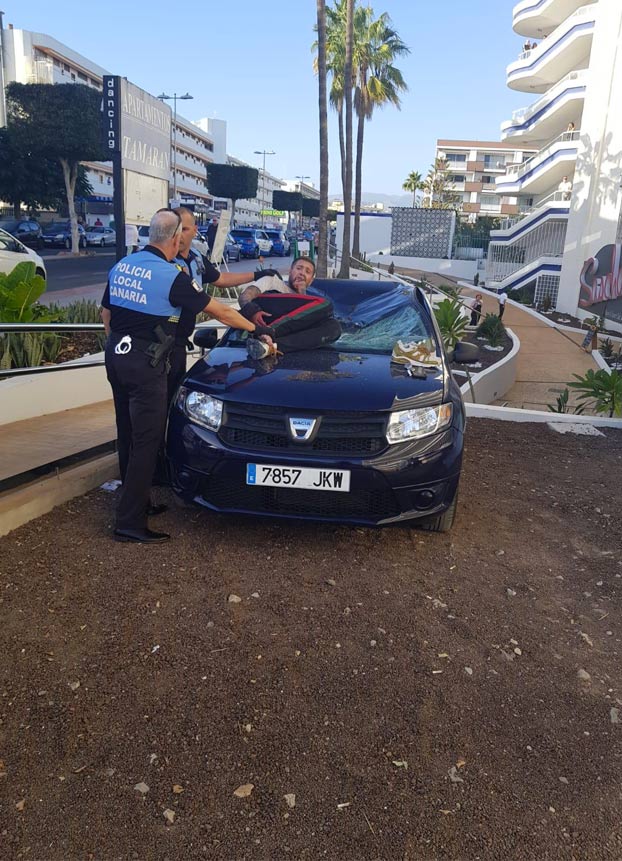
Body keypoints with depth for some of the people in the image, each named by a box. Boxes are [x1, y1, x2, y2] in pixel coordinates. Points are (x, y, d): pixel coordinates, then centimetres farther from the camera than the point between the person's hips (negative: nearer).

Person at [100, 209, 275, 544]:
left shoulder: (121, 266, 8)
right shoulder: (173, 277, -14)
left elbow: (105, 312, 17)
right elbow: (219, 311, -7)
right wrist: (256, 329, 5)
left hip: (115, 356, 8)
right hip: (144, 364, -8)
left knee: (128, 435, 18)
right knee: (145, 442, -2)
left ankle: (135, 501, 32)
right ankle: (129, 523, 1)